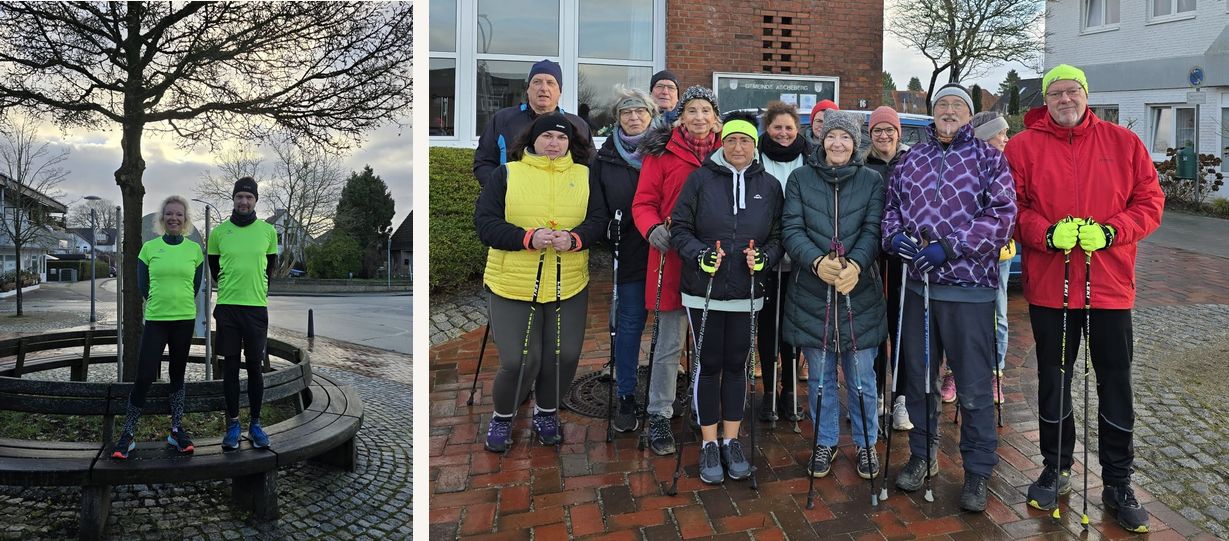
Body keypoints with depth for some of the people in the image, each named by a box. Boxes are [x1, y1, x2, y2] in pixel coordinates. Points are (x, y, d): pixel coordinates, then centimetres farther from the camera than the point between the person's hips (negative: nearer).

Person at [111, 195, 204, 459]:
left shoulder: (194, 249, 3)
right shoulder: (149, 248, 1)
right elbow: (143, 286, 7)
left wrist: (180, 304, 12)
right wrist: (161, 304, 11)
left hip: (185, 320, 1)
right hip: (155, 320, -1)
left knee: (177, 376, 10)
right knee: (144, 377, -6)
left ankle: (176, 430, 19)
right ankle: (128, 434, 4)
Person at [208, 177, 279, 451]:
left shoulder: (268, 230, 3)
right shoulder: (219, 231, 2)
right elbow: (214, 266, 16)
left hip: (257, 307, 0)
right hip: (227, 307, 0)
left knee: (255, 367, 4)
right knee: (230, 367, 5)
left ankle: (255, 423, 15)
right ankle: (232, 424, 14)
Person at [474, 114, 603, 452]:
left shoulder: (584, 176, 9)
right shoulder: (507, 174, 2)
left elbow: (598, 220, 0)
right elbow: (485, 223, -6)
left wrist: (574, 239, -22)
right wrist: (528, 238, -21)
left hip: (569, 286, 3)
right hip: (512, 285, -2)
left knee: (564, 356, 2)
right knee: (518, 361, -5)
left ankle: (546, 412, 31)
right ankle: (502, 417, 24)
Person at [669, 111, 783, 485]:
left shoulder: (770, 186, 6)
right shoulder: (700, 179, -1)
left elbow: (778, 236, 8)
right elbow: (679, 229, -2)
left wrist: (764, 256, -13)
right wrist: (700, 255, -19)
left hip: (747, 293, 2)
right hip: (703, 291, -2)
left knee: (736, 365, 10)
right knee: (709, 365, 4)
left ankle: (731, 441, 23)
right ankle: (709, 445, 16)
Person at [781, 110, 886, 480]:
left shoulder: (872, 181, 5)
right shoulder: (800, 179, 5)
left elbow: (874, 230, -4)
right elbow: (791, 228, -4)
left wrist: (855, 264, -23)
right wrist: (818, 261, -22)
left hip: (860, 292, 0)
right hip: (812, 293, 0)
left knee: (861, 376, 7)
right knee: (819, 375, 10)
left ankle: (866, 443, 25)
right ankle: (825, 442, 27)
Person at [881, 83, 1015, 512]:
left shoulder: (988, 158, 1)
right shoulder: (912, 160, 13)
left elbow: (1002, 215, -9)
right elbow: (891, 206, 18)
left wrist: (950, 246, -18)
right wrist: (895, 235, -5)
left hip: (969, 288, -4)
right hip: (918, 284, 4)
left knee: (974, 388, 1)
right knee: (918, 377, 14)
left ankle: (978, 472, 16)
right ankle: (923, 456, 31)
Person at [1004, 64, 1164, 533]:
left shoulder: (1123, 142, 3)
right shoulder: (1024, 146, 0)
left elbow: (1150, 202, 2)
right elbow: (1011, 207, -2)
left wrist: (1109, 232, -15)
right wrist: (1047, 234, -19)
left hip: (1111, 286, 1)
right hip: (1048, 287, 0)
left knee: (1116, 386, 8)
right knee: (1053, 383, 12)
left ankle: (1118, 483, 23)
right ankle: (1056, 469, 30)